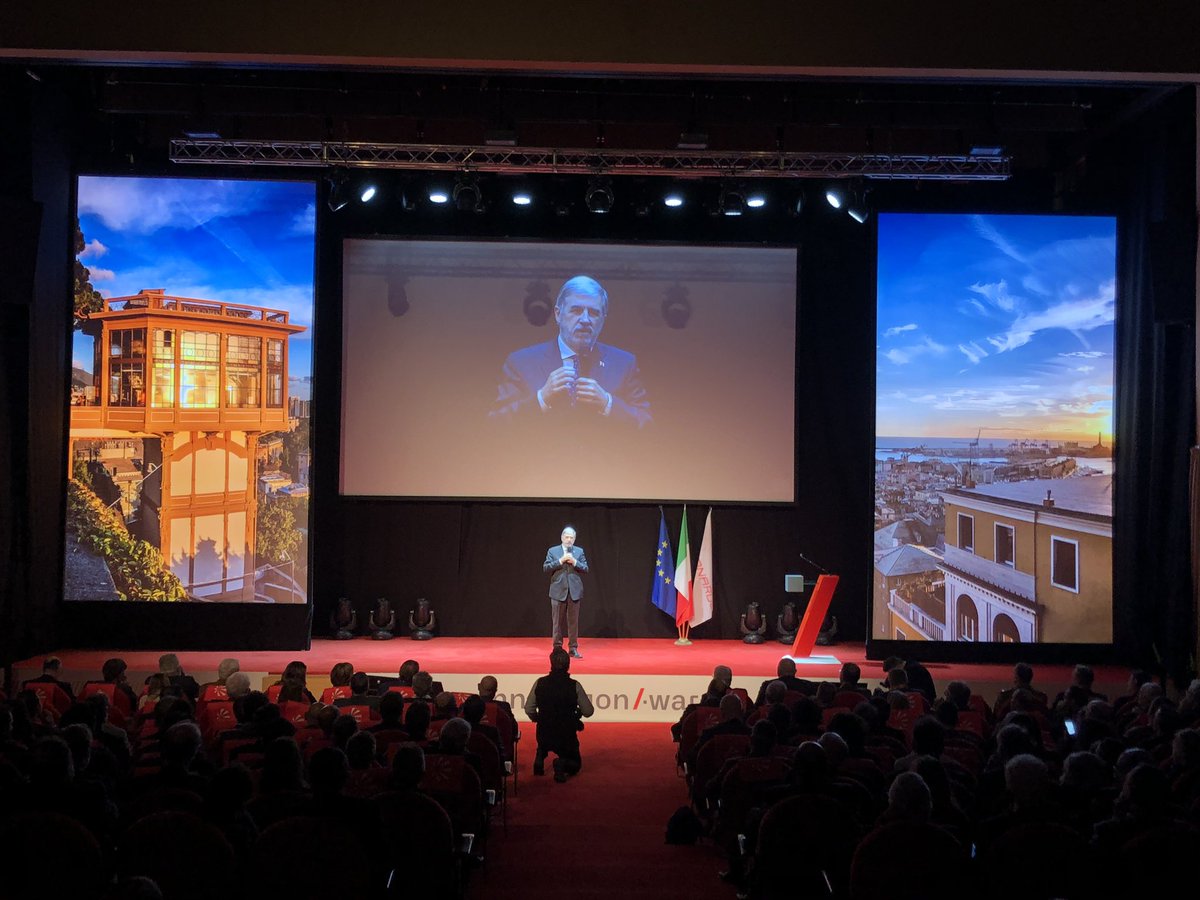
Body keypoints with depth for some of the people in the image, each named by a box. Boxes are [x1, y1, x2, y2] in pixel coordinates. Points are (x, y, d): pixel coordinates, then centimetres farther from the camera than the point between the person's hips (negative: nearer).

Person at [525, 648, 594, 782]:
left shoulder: (540, 683, -9)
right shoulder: (574, 686, -14)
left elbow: (529, 709, -3)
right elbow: (588, 711, -9)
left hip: (544, 735, 3)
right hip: (567, 736, -3)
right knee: (575, 765, 22)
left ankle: (540, 757, 11)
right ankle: (562, 764, -11)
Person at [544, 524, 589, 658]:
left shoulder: (579, 551, 9)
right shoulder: (552, 551, 5)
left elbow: (585, 568, 4)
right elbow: (545, 567, -3)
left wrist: (574, 562, -12)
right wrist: (560, 561, -12)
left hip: (574, 591, 1)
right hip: (558, 591, -1)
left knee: (573, 621, 3)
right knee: (557, 621, 2)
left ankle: (573, 649, 9)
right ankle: (557, 648, 10)